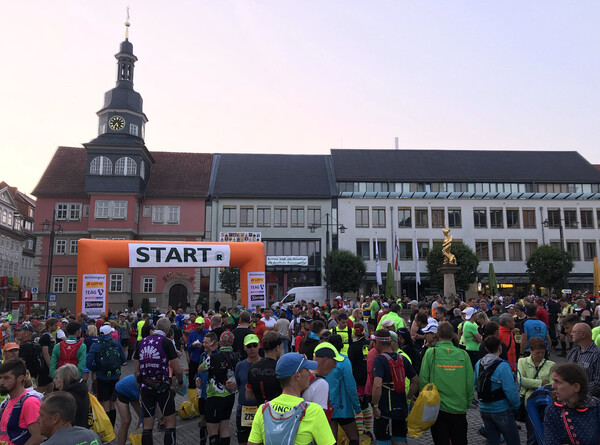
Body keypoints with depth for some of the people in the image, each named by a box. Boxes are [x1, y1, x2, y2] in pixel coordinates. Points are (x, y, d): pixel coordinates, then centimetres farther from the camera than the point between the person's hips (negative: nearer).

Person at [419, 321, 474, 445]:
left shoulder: (431, 353, -8)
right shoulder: (463, 354, -3)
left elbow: (423, 380, -8)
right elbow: (470, 383, 1)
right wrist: (467, 403, 13)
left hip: (437, 406, -2)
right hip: (459, 408, 2)